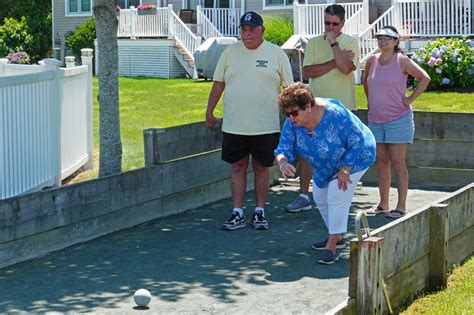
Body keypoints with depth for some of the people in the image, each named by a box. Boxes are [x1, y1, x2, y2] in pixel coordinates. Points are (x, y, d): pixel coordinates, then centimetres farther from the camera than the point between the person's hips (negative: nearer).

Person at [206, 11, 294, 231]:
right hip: (234, 125, 2)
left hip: (266, 126, -2)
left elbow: (289, 88, 4)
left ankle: (259, 212, 18)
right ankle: (238, 214, 11)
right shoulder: (230, 52, 6)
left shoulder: (276, 54, 1)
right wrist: (209, 112, 10)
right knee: (238, 167, 5)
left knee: (261, 167, 7)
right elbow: (218, 84, 11)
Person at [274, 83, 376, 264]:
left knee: (337, 196, -17)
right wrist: (283, 162, -44)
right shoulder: (292, 124, -21)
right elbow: (284, 149, -20)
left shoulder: (335, 114, -37)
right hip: (325, 164, 7)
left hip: (354, 157, -7)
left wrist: (344, 170, -26)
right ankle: (337, 237, 32)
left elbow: (357, 142, -29)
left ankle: (332, 245, -10)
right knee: (320, 197, 13)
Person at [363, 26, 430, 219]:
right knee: (381, 162, 10)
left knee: (397, 162, -4)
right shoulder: (372, 61, 6)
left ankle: (401, 207, 0)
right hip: (375, 119, 5)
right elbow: (365, 81, 24)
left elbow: (425, 78, -5)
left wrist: (410, 99, -7)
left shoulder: (402, 61, -8)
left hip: (398, 119, -5)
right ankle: (383, 204, 18)